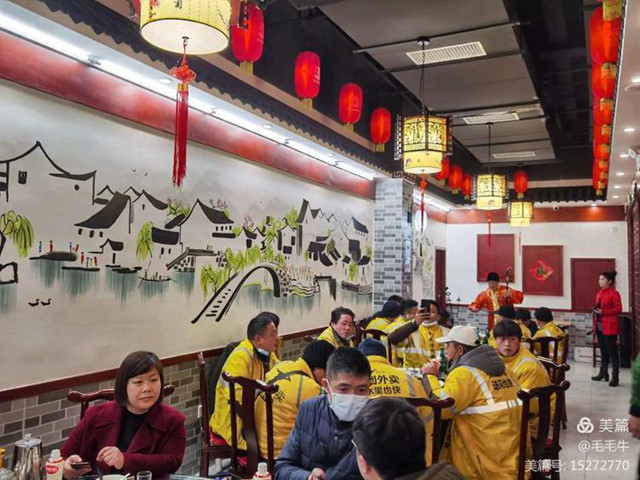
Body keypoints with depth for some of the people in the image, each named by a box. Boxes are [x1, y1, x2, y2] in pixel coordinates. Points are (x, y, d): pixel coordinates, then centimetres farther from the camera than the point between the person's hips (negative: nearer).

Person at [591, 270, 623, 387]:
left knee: (612, 351, -3)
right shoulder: (600, 293, 13)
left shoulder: (614, 293, -11)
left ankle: (615, 377, 1)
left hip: (609, 327, -8)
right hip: (599, 326, 8)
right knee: (603, 350, 16)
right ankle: (603, 373, 26)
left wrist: (603, 312, -21)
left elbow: (619, 309, -15)